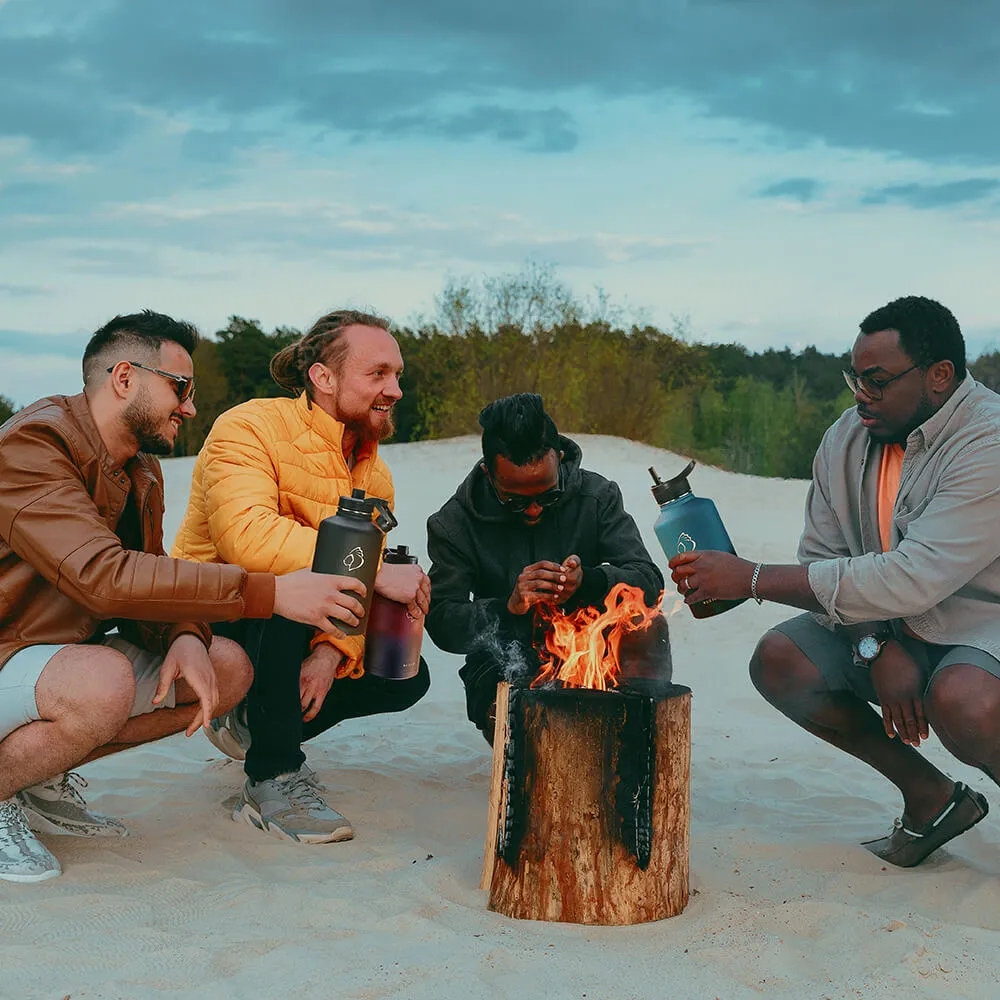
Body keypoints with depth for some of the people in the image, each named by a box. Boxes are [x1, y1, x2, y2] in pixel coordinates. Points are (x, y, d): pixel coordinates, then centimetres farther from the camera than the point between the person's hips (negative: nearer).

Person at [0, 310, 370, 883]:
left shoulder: (142, 472, 10)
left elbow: (144, 590, 7)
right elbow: (103, 577, -33)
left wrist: (186, 638, -18)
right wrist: (269, 592, -33)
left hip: (71, 654, 9)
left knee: (228, 668, -3)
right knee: (103, 681, -38)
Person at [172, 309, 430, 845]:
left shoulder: (375, 474, 4)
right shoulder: (249, 429, -20)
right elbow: (249, 536, -38)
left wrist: (333, 651, -25)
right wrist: (374, 572, -37)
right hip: (209, 623, -7)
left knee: (407, 676, -1)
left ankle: (254, 723, 17)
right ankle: (273, 778, -21)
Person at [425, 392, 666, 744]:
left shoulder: (597, 496, -6)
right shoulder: (455, 524, -8)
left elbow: (649, 581, -12)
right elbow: (442, 623, -14)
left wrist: (589, 581, -33)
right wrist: (508, 607, -33)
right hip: (506, 663, -1)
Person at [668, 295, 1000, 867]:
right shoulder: (847, 440, -2)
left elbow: (912, 578, -34)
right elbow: (823, 560, -1)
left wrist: (751, 579, -32)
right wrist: (879, 650, -21)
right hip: (889, 629, 7)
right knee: (779, 661, -13)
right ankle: (931, 797, 3)